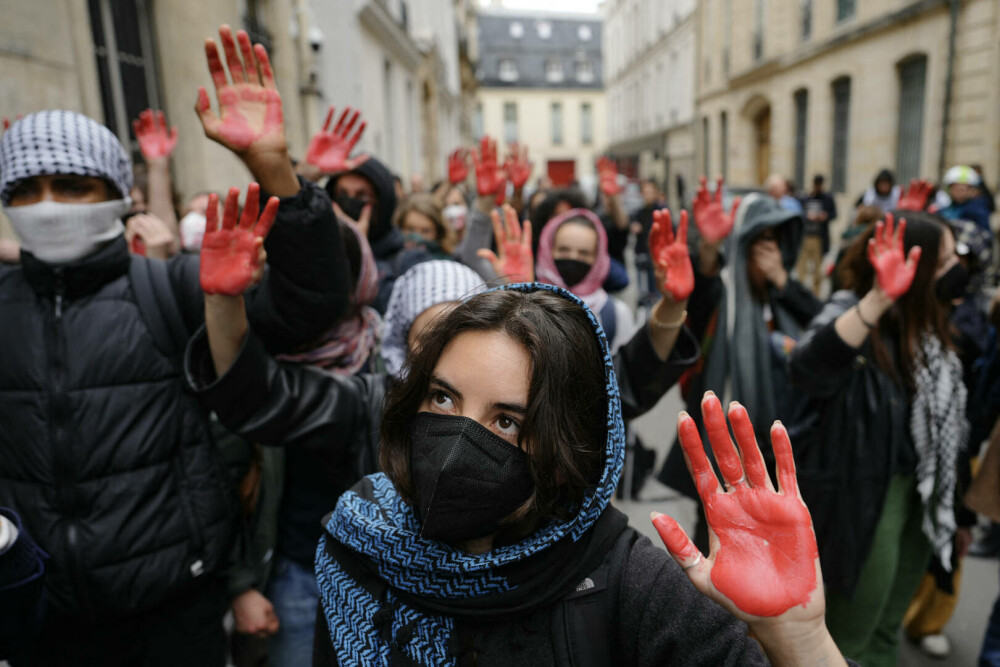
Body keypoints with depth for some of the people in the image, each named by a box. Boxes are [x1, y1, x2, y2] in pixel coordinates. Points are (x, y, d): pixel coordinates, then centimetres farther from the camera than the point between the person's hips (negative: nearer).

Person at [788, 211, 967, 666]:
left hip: (917, 489, 8)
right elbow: (807, 370, -42)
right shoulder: (853, 312, -19)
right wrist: (879, 299, -49)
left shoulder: (923, 319, 5)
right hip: (865, 495, -8)